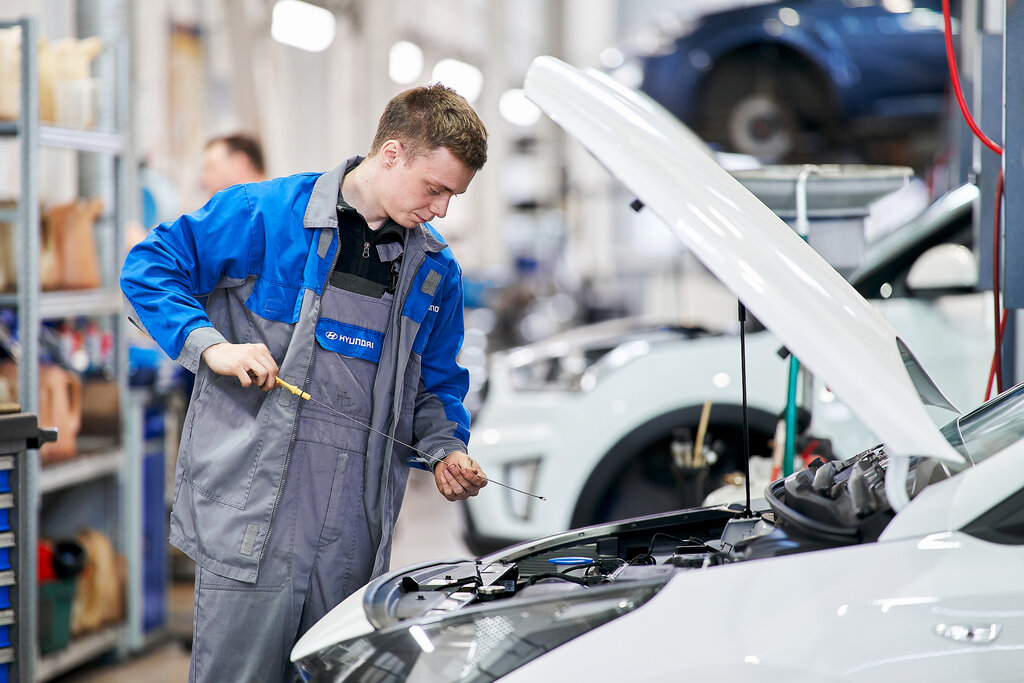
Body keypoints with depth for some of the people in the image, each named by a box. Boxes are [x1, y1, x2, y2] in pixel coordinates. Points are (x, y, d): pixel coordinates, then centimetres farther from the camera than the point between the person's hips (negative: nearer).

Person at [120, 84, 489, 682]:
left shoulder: (436, 271, 14)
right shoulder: (268, 213, -3)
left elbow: (436, 382, 23)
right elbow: (149, 267, 1)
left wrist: (446, 450, 4)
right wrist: (210, 345, -12)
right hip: (251, 518, -5)